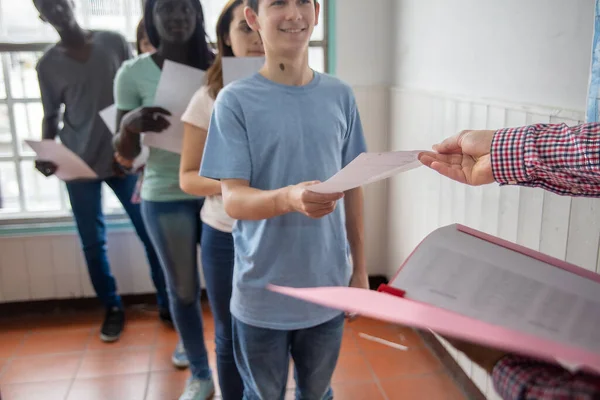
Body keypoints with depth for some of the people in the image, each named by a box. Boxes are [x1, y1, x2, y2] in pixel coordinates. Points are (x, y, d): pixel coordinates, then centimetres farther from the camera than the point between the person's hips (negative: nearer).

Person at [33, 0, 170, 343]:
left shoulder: (114, 43, 3)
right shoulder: (48, 64, 6)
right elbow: (51, 117, 9)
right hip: (79, 165, 1)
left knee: (151, 234, 0)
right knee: (93, 243, 4)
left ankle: (168, 304, 13)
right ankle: (113, 308, 21)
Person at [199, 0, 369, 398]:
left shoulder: (340, 95, 1)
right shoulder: (236, 100, -10)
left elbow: (353, 186, 7)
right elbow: (233, 200, -15)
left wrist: (360, 266, 8)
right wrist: (289, 198, -36)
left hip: (328, 288, 3)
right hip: (262, 295, -3)